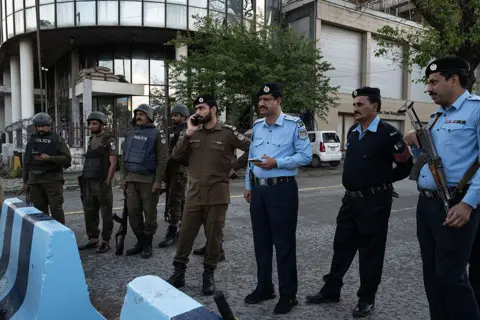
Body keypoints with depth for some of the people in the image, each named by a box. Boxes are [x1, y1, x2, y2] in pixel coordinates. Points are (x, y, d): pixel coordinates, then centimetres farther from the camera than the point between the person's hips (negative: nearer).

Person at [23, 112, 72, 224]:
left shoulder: (57, 140, 2)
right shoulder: (32, 140, 15)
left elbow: (67, 159, -6)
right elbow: (26, 162, 17)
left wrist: (49, 158, -18)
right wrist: (25, 181, 14)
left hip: (53, 179, -4)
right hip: (35, 179, 4)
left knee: (56, 208, -5)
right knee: (39, 210, 7)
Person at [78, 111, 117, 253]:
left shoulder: (109, 140, -7)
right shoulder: (91, 140, 15)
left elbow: (113, 164, -12)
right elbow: (88, 161, 19)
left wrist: (107, 182, -16)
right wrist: (84, 178, 13)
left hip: (102, 183, -8)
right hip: (89, 183, 8)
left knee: (105, 213, 0)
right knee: (89, 212, 11)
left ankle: (105, 241, 8)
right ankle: (93, 239, 22)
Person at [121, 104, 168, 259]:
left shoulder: (157, 134, -4)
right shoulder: (130, 133, 13)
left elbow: (162, 159, -10)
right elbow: (125, 157, 17)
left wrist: (158, 181, -16)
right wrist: (124, 177, 11)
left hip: (149, 179, -5)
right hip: (131, 179, 6)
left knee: (149, 212, 2)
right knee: (133, 211, 7)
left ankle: (147, 244, 14)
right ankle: (140, 241, 21)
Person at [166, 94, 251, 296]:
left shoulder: (227, 132, -5)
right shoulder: (194, 132, 7)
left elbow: (251, 148, -4)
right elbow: (175, 155, -1)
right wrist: (188, 134, -10)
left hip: (217, 196, -3)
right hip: (194, 195, 3)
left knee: (213, 237, 8)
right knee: (185, 235, 8)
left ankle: (208, 275, 24)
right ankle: (178, 272, 23)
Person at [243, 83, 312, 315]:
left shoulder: (294, 124, -8)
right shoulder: (257, 126, 11)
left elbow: (305, 156, -12)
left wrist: (277, 162, -20)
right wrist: (248, 185, 14)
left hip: (283, 190, -6)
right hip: (259, 189, 6)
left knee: (284, 244, 0)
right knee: (261, 242, 13)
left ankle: (288, 294, 14)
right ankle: (264, 287, 28)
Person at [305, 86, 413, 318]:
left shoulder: (388, 133, -13)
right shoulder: (352, 132, 9)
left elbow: (406, 165, -6)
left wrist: (383, 181, 3)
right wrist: (354, 183, 13)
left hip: (375, 201, -7)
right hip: (351, 199, 7)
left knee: (370, 251, 5)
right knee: (342, 246, 13)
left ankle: (366, 299, 21)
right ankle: (331, 290, 26)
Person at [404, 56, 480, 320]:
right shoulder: (436, 117, 18)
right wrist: (416, 146, 5)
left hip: (455, 205, -8)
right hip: (426, 204, 8)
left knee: (450, 276, -4)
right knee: (432, 274, 14)